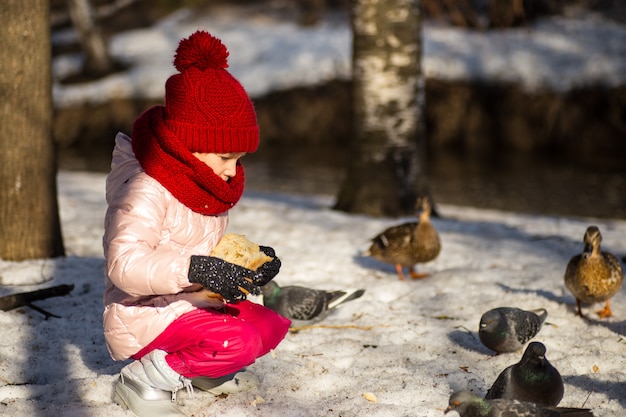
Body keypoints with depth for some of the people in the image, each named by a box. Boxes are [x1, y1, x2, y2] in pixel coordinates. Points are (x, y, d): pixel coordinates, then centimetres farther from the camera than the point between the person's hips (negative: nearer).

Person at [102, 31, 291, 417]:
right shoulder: (146, 193, -23)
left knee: (271, 324, 3)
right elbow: (124, 265, -36)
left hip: (197, 304, 10)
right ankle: (145, 377, -14)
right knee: (239, 342, -28)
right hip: (145, 317, -10)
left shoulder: (208, 189, 9)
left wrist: (249, 261, -1)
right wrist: (194, 269, -44)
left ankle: (205, 369, 13)